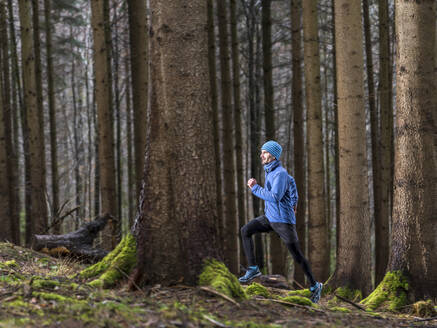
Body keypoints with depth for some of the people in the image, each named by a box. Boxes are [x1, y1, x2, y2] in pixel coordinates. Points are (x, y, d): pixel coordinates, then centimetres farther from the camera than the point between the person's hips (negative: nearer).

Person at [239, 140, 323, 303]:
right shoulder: (270, 170, 9)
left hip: (283, 220, -9)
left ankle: (314, 286, 11)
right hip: (269, 217, 9)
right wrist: (294, 202, 30)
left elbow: (274, 197, -32)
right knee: (245, 230, -3)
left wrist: (255, 188, -24)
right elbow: (291, 181, 26)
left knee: (297, 255, -4)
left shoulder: (280, 173, -21)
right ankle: (253, 269, 0)